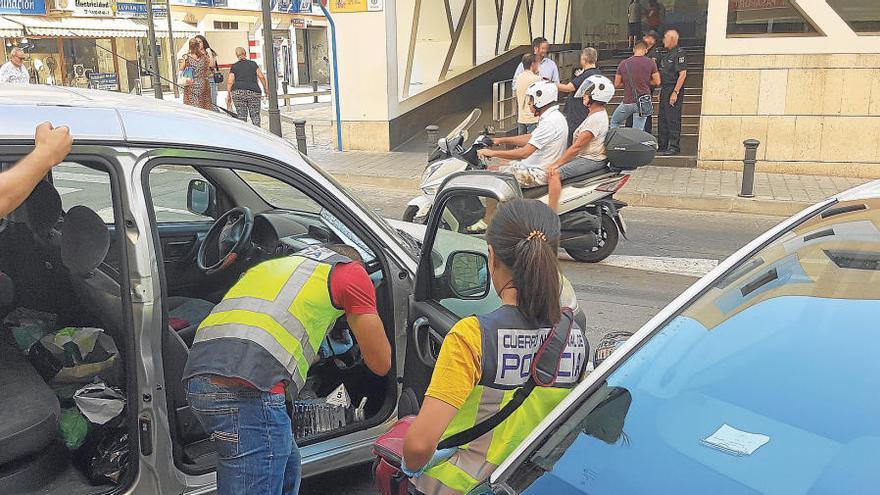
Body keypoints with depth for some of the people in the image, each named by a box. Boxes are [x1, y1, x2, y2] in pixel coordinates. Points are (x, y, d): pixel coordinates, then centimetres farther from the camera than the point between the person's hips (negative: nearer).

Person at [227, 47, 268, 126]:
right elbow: (261, 76, 4)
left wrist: (228, 95, 8)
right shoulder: (253, 64, 13)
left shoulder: (234, 66, 11)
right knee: (255, 116, 5)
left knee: (241, 116, 1)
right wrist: (265, 88, 15)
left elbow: (230, 82, 3)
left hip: (238, 93, 0)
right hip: (253, 92, 0)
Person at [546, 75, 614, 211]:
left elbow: (577, 146, -22)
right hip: (586, 156, 11)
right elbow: (577, 144, 19)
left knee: (554, 173, -24)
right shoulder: (597, 114, 14)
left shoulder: (596, 119, -20)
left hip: (591, 160, -11)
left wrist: (556, 164, -18)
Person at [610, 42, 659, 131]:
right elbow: (657, 82, 2)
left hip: (628, 102, 0)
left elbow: (616, 84, 5)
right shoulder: (651, 63, -4)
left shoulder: (623, 64, -1)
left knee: (614, 122, 22)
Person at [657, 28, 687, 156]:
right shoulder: (667, 54, 18)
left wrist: (675, 92, -22)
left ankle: (674, 147, -4)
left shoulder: (679, 53, -11)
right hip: (665, 90, 10)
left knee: (673, 120, -8)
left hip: (674, 90, -10)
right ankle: (663, 147, 19)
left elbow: (682, 74, -18)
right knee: (663, 120, 12)